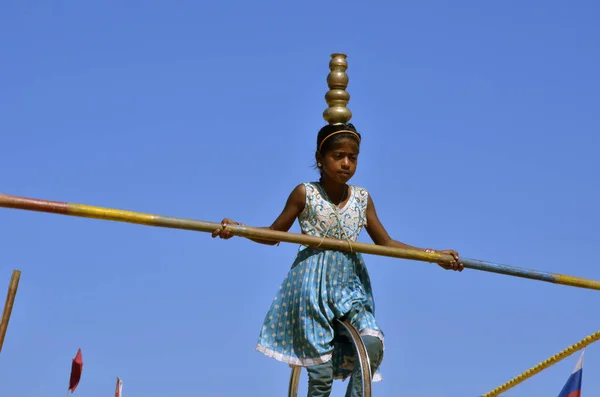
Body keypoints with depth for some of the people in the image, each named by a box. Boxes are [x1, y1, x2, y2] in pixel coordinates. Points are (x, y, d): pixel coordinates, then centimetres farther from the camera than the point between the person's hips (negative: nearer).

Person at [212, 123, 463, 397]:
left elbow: (386, 244, 11)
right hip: (313, 287, -3)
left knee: (372, 344, -23)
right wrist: (236, 228, -14)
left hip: (350, 287, 3)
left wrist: (434, 255, 4)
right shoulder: (305, 194, -2)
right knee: (321, 373, -5)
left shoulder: (362, 198, 7)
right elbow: (274, 234, 3)